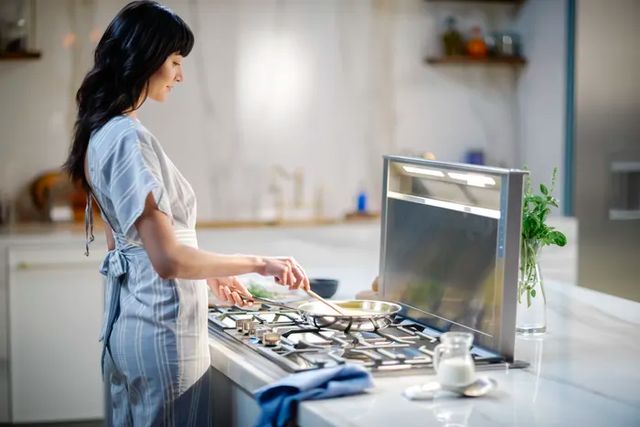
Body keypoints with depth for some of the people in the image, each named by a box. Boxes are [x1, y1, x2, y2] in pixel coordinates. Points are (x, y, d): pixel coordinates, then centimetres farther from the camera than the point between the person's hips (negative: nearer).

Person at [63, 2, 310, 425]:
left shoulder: (103, 132, 10)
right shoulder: (128, 138, -19)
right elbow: (168, 259, -25)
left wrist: (208, 276, 20)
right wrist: (259, 263, -17)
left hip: (127, 323, 10)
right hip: (162, 326, -10)